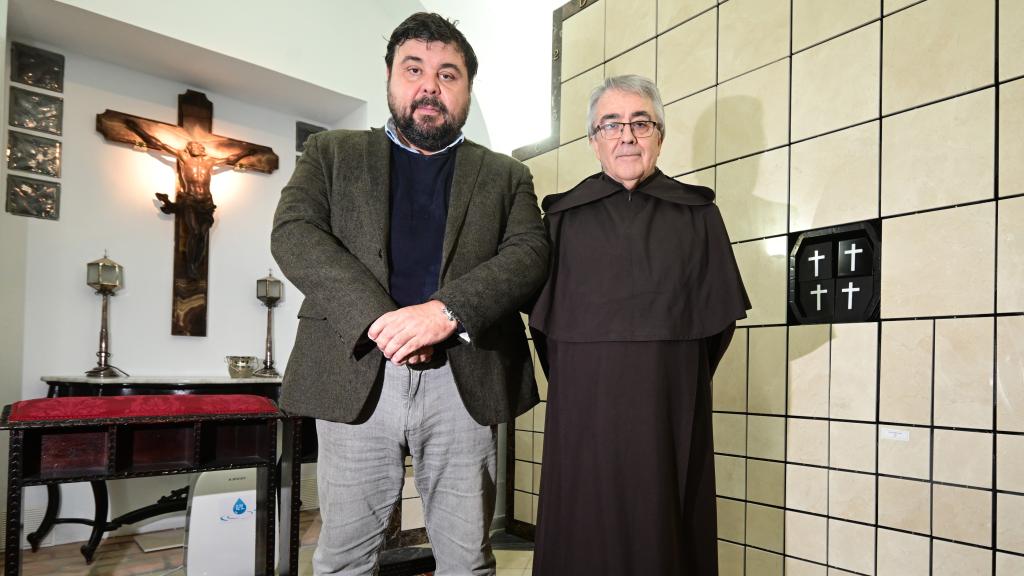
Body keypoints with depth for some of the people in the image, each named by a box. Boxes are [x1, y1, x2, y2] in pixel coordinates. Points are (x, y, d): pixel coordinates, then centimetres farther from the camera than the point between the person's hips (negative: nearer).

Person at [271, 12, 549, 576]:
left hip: (463, 382, 1)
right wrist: (378, 318, -16)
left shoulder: (505, 176, 14)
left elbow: (529, 252, -1)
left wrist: (447, 309, -19)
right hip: (355, 376, 1)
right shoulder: (331, 153, 13)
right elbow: (293, 233, -2)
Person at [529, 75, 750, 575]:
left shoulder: (697, 215, 6)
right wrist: (578, 383, 3)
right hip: (582, 417, 1)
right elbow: (542, 318, 6)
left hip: (671, 416, 0)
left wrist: (674, 380, 3)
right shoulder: (564, 217, 7)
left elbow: (720, 315, 6)